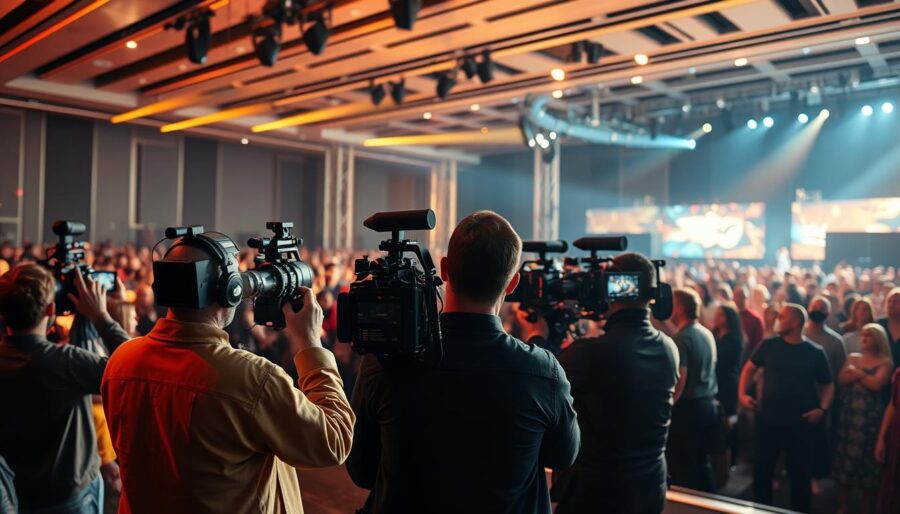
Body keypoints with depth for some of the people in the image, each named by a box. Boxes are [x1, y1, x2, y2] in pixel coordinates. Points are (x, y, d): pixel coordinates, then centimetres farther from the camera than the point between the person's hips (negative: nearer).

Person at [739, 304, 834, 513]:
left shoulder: (815, 352, -4)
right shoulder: (768, 345, -1)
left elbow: (828, 384, 7)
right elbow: (749, 368, 10)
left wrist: (822, 409, -8)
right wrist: (742, 394, -1)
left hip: (800, 423, -1)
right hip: (768, 420, 2)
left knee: (800, 473, 11)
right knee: (762, 470, 12)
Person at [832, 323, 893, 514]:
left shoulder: (885, 362, -2)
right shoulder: (853, 357, 12)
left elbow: (876, 384, -15)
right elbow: (841, 379, 0)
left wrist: (857, 372, -3)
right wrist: (862, 375, -12)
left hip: (869, 418, -4)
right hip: (848, 415, 4)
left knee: (867, 459, 0)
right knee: (845, 457, 8)